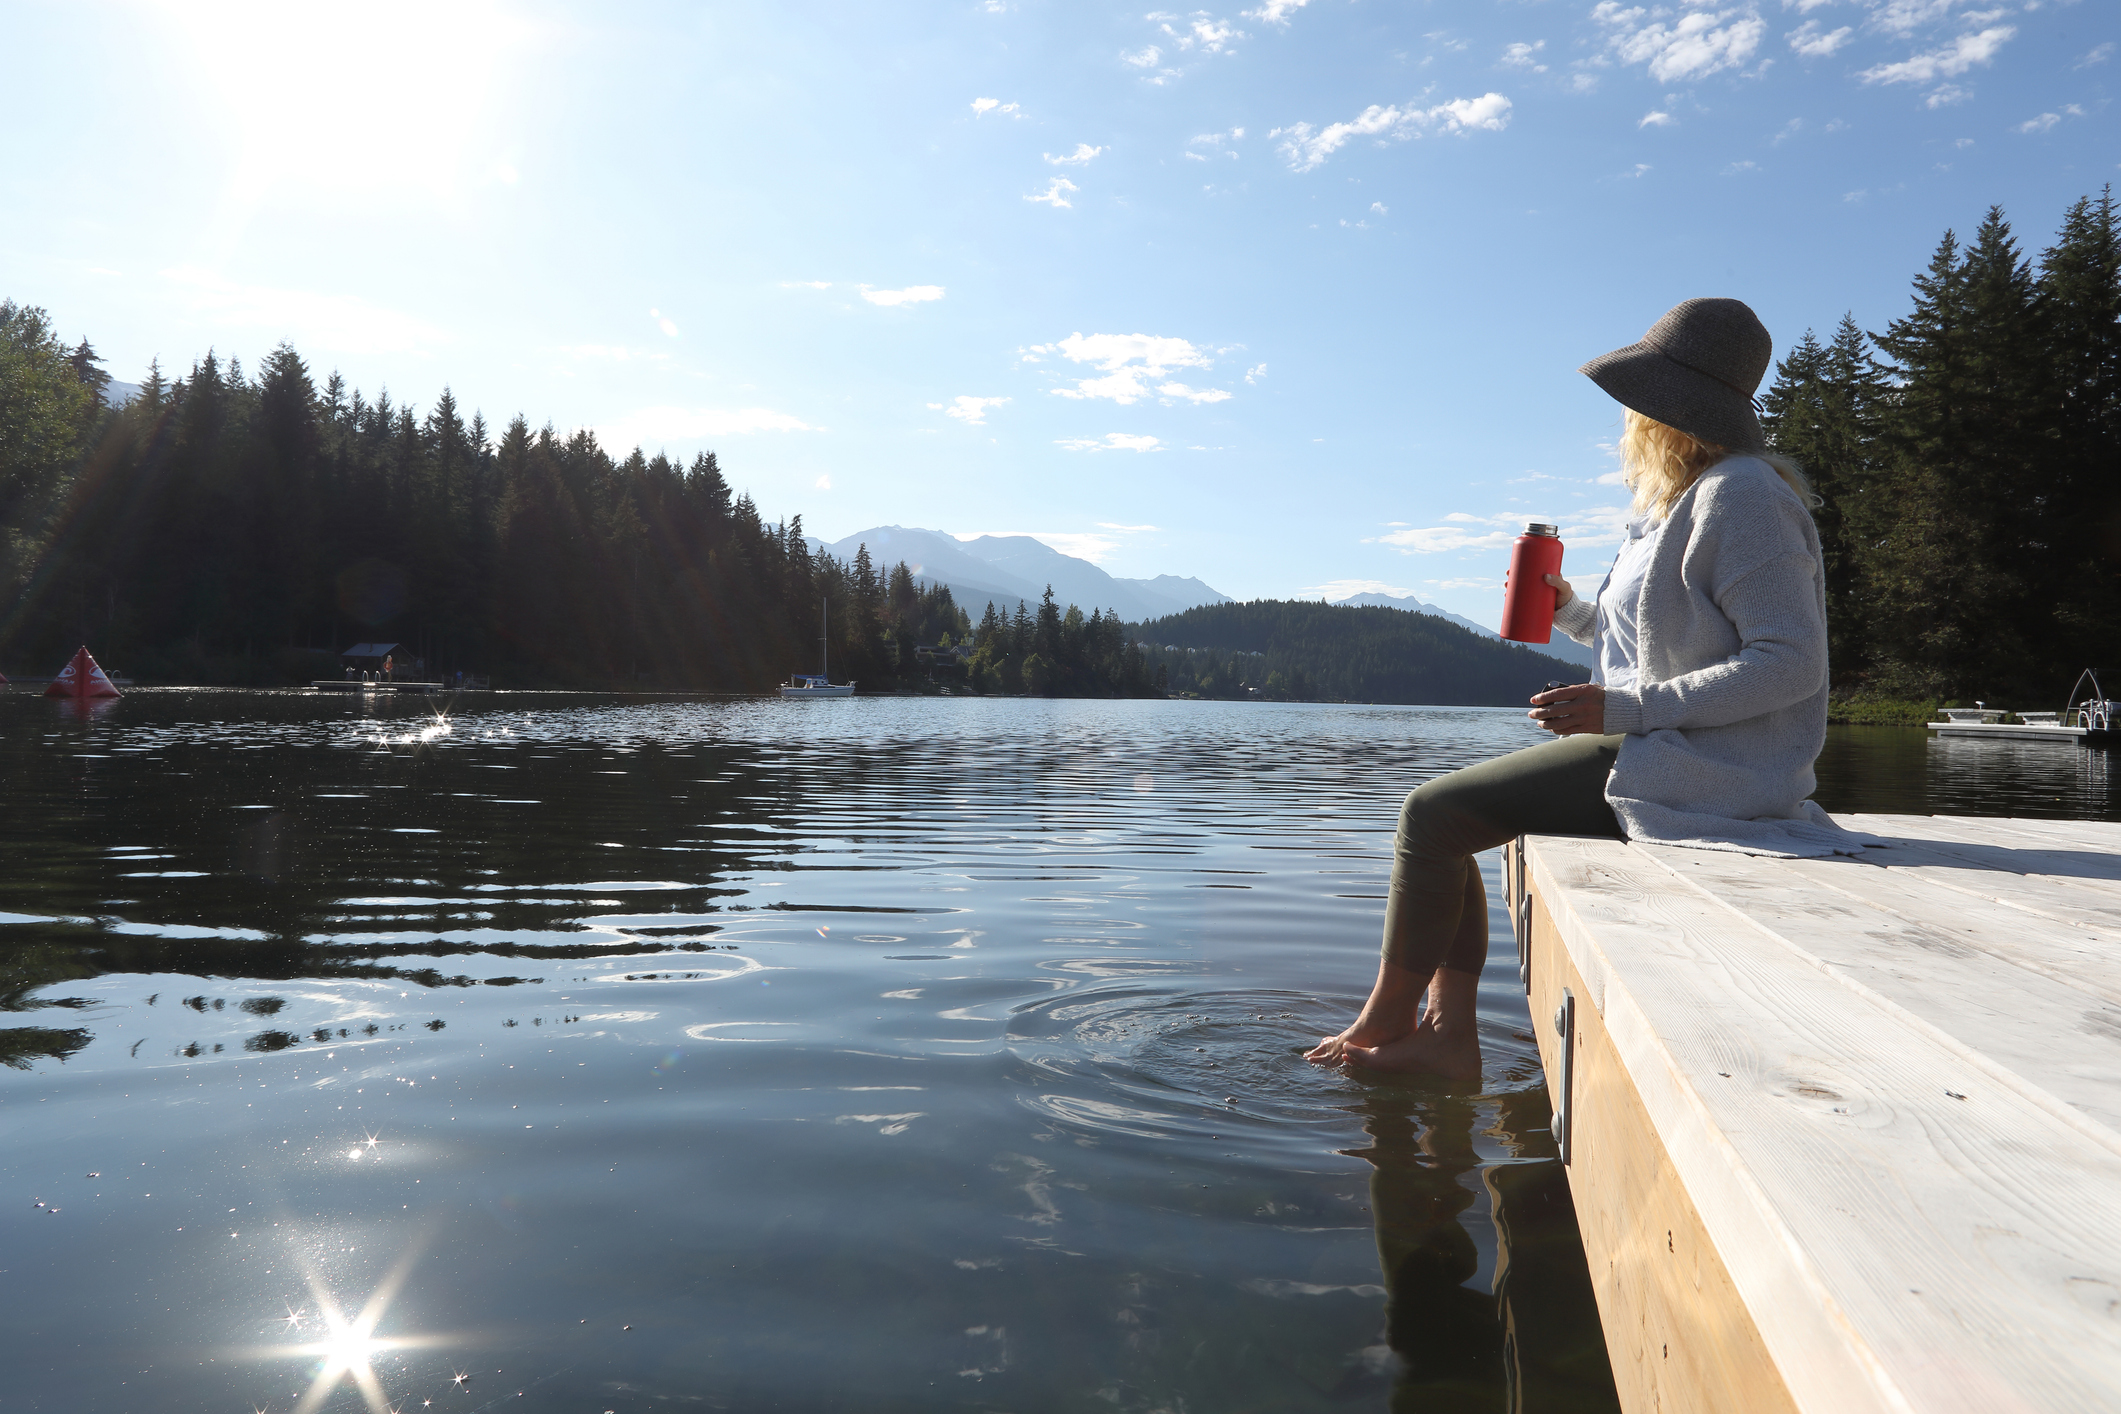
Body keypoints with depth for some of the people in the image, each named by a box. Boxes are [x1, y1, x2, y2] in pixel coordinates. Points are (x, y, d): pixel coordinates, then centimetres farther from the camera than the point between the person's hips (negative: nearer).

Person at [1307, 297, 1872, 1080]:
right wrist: (1571, 611, 10)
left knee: (1434, 815, -13)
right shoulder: (1689, 498, 17)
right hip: (1661, 754, 11)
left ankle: (1387, 1023, 4)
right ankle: (1449, 1034, 0)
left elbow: (1790, 661, -22)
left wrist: (1622, 709, -24)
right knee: (1445, 813, 6)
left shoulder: (1741, 495, -15)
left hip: (1692, 771, -11)